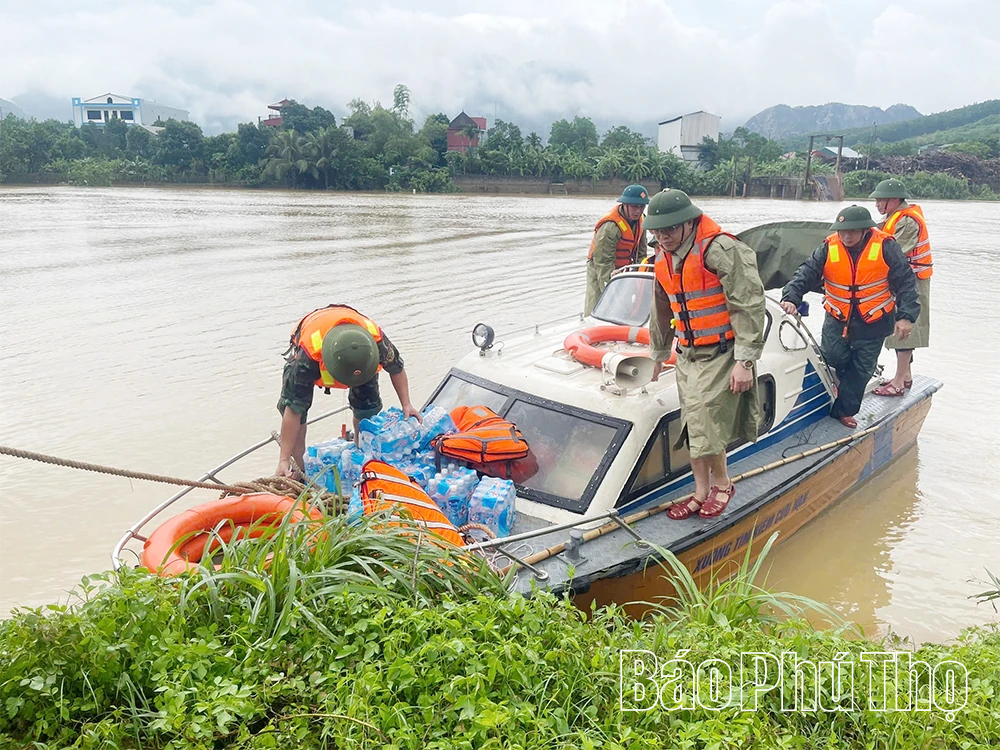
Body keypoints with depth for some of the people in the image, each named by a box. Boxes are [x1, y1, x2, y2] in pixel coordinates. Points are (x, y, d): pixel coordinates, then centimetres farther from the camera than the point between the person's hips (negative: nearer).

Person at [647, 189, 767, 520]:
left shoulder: (721, 250, -18)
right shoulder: (663, 259, 9)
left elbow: (749, 306, -19)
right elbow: (661, 313, 23)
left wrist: (744, 361, -21)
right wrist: (657, 355, 30)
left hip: (721, 354, -8)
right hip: (687, 355, 8)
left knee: (706, 425, -8)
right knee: (693, 427, 11)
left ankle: (721, 483, 17)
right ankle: (701, 493, 23)